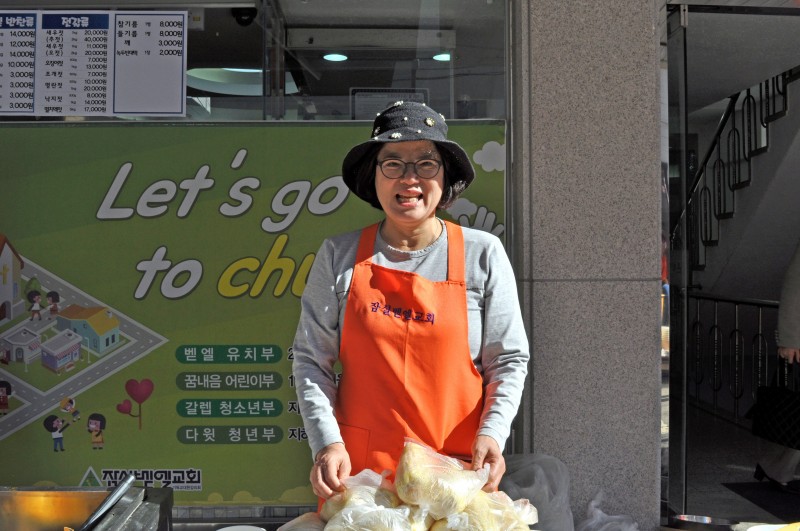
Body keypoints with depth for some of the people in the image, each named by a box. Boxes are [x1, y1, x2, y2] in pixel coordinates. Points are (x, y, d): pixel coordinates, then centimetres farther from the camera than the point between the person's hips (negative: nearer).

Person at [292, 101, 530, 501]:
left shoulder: (482, 254, -1)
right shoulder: (338, 256, 1)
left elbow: (509, 360, 2)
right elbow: (311, 359, 2)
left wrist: (492, 432, -13)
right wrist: (327, 442, -11)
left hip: (459, 465, 0)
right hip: (357, 465, 1)